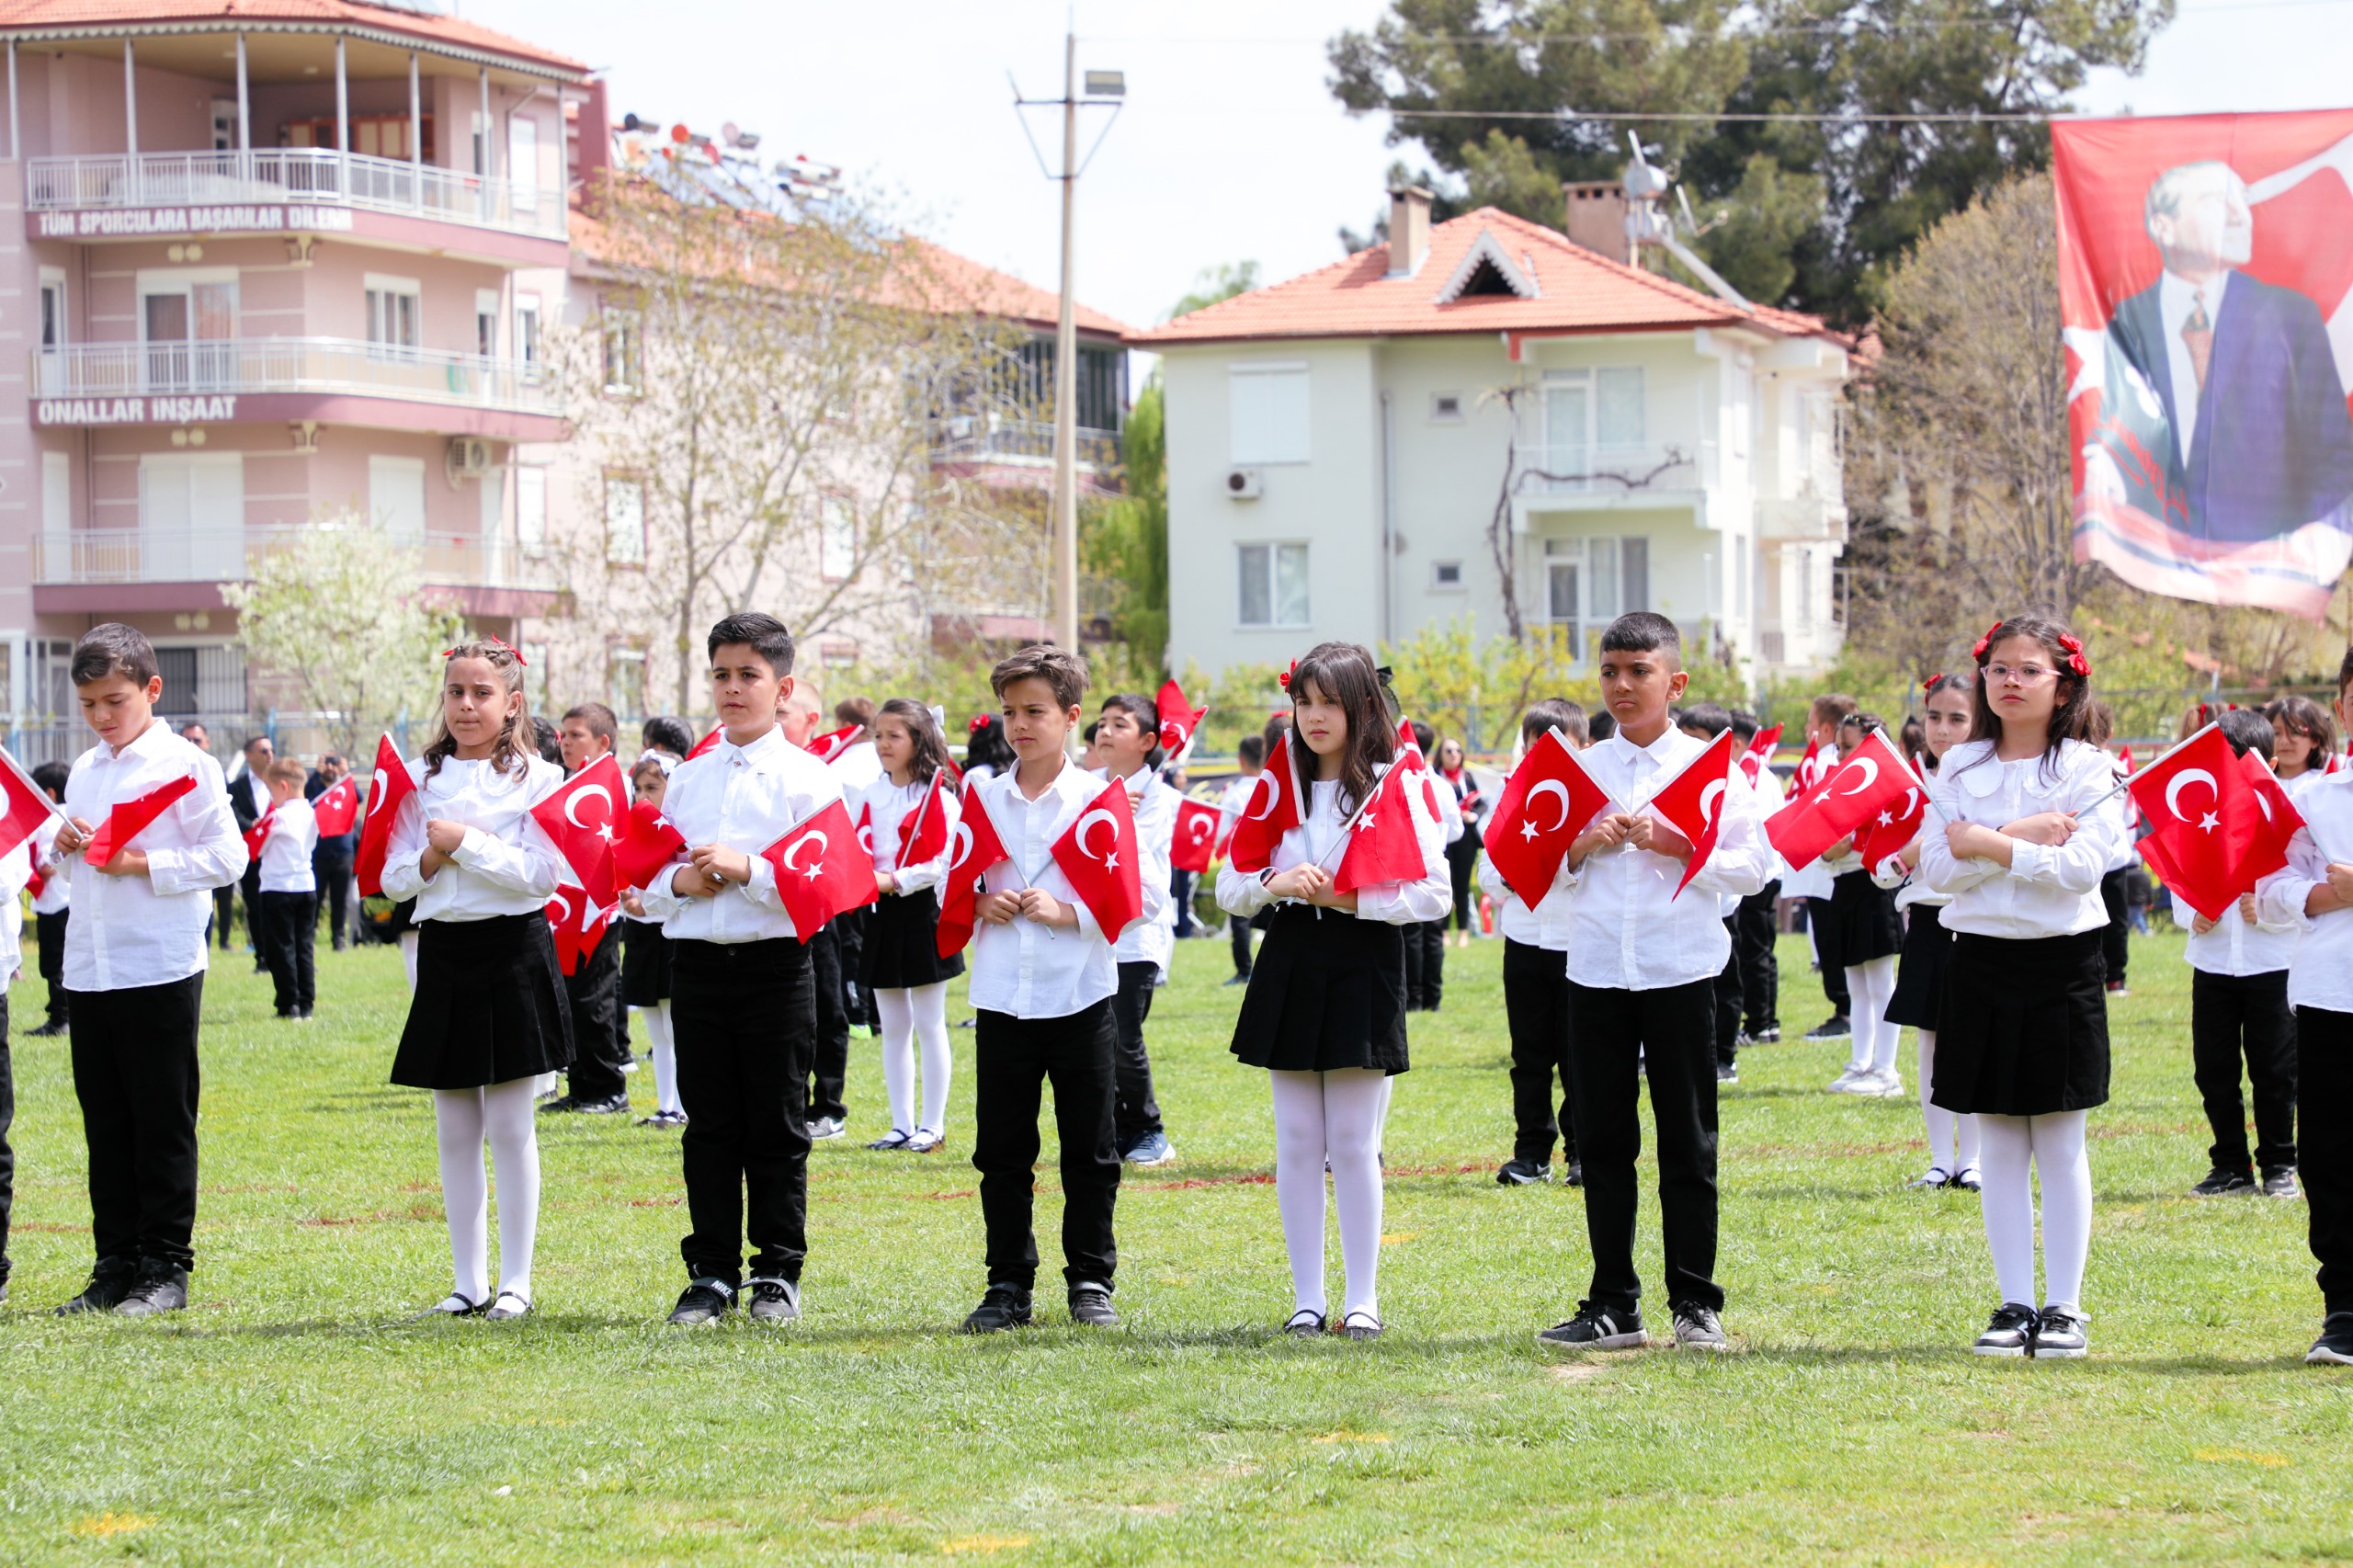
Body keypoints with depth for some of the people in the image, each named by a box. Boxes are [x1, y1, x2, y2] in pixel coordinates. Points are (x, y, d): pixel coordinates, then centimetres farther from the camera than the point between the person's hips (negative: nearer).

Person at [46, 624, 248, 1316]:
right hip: (89, 968, 6)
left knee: (163, 1122, 0)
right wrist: (64, 841, 1)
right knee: (105, 1123, 9)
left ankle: (165, 1267, 6)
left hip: (160, 969, -6)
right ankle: (116, 1265, 15)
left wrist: (146, 865, -18)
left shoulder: (184, 765, -7)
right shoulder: (84, 770, 14)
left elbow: (228, 857, -11)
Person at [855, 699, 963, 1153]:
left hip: (922, 912, -6)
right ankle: (902, 1125, 14)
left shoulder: (939, 796, -7)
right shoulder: (871, 795, 10)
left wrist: (893, 881, -22)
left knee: (929, 1025, 0)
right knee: (893, 1027, 9)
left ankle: (932, 1125, 6)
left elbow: (941, 863, -13)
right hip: (882, 917, 6)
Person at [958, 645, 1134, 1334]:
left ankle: (1092, 1282, 13)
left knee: (1090, 1152, 3)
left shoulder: (1100, 800, -2)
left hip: (1081, 998, -3)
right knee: (1001, 1153, 5)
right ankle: (1008, 1285, 13)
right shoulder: (982, 800, 8)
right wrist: (981, 906, -8)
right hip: (1002, 999, 3)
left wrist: (1067, 911, -17)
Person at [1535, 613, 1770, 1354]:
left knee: (1688, 1141, 1)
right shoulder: (1581, 769, 9)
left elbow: (1752, 868, -4)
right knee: (1603, 1141, 5)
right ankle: (1612, 1305, 11)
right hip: (1595, 971, 3)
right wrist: (1580, 847, -8)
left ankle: (1695, 1304, 8)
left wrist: (1682, 848, -17)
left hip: (1680, 971, -3)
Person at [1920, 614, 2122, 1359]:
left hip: (2062, 962, -3)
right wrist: (2022, 839, -14)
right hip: (1981, 958, 3)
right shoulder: (1958, 769, 7)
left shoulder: (2089, 769, -3)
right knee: (2000, 1145, 5)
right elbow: (1938, 867, -4)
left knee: (2059, 1144, 1)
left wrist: (1988, 843, -15)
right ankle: (2014, 1304, 10)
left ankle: (2064, 1306, 7)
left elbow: (2082, 865, -16)